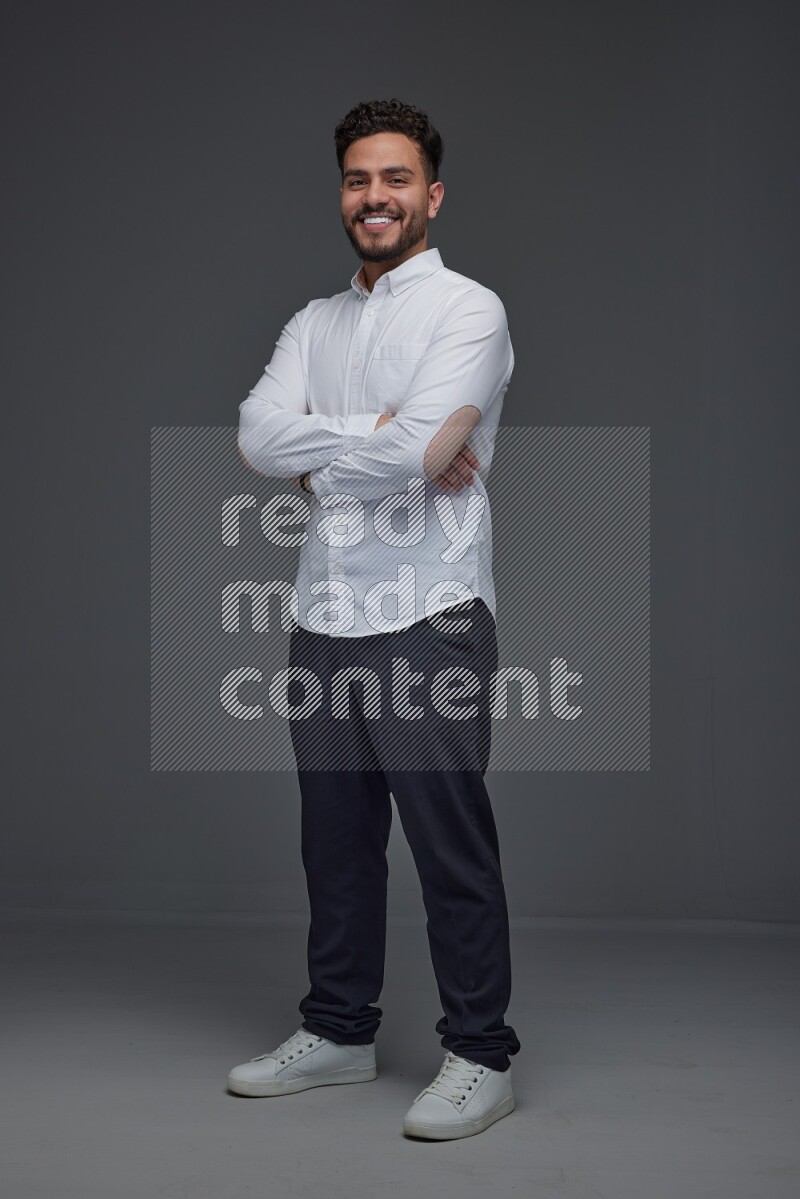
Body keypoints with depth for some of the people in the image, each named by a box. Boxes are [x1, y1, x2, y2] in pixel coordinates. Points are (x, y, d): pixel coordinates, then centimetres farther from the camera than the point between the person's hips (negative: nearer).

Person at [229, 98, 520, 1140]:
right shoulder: (315, 324, 15)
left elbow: (412, 452, -20)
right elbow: (258, 438, -3)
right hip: (324, 619, 6)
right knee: (336, 842, 15)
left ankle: (480, 1056, 13)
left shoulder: (468, 310, -5)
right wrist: (381, 438, -15)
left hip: (427, 620, -6)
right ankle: (339, 1032, 29)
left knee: (452, 850, 0)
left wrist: (313, 454, -5)